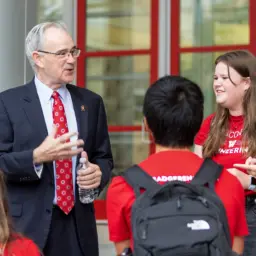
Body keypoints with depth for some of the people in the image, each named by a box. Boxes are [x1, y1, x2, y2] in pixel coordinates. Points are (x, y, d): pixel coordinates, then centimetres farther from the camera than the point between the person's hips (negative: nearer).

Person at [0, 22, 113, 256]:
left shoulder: (91, 102, 10)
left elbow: (104, 157, 13)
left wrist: (99, 173, -10)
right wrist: (37, 156, -23)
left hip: (78, 224, 3)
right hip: (29, 224, -3)